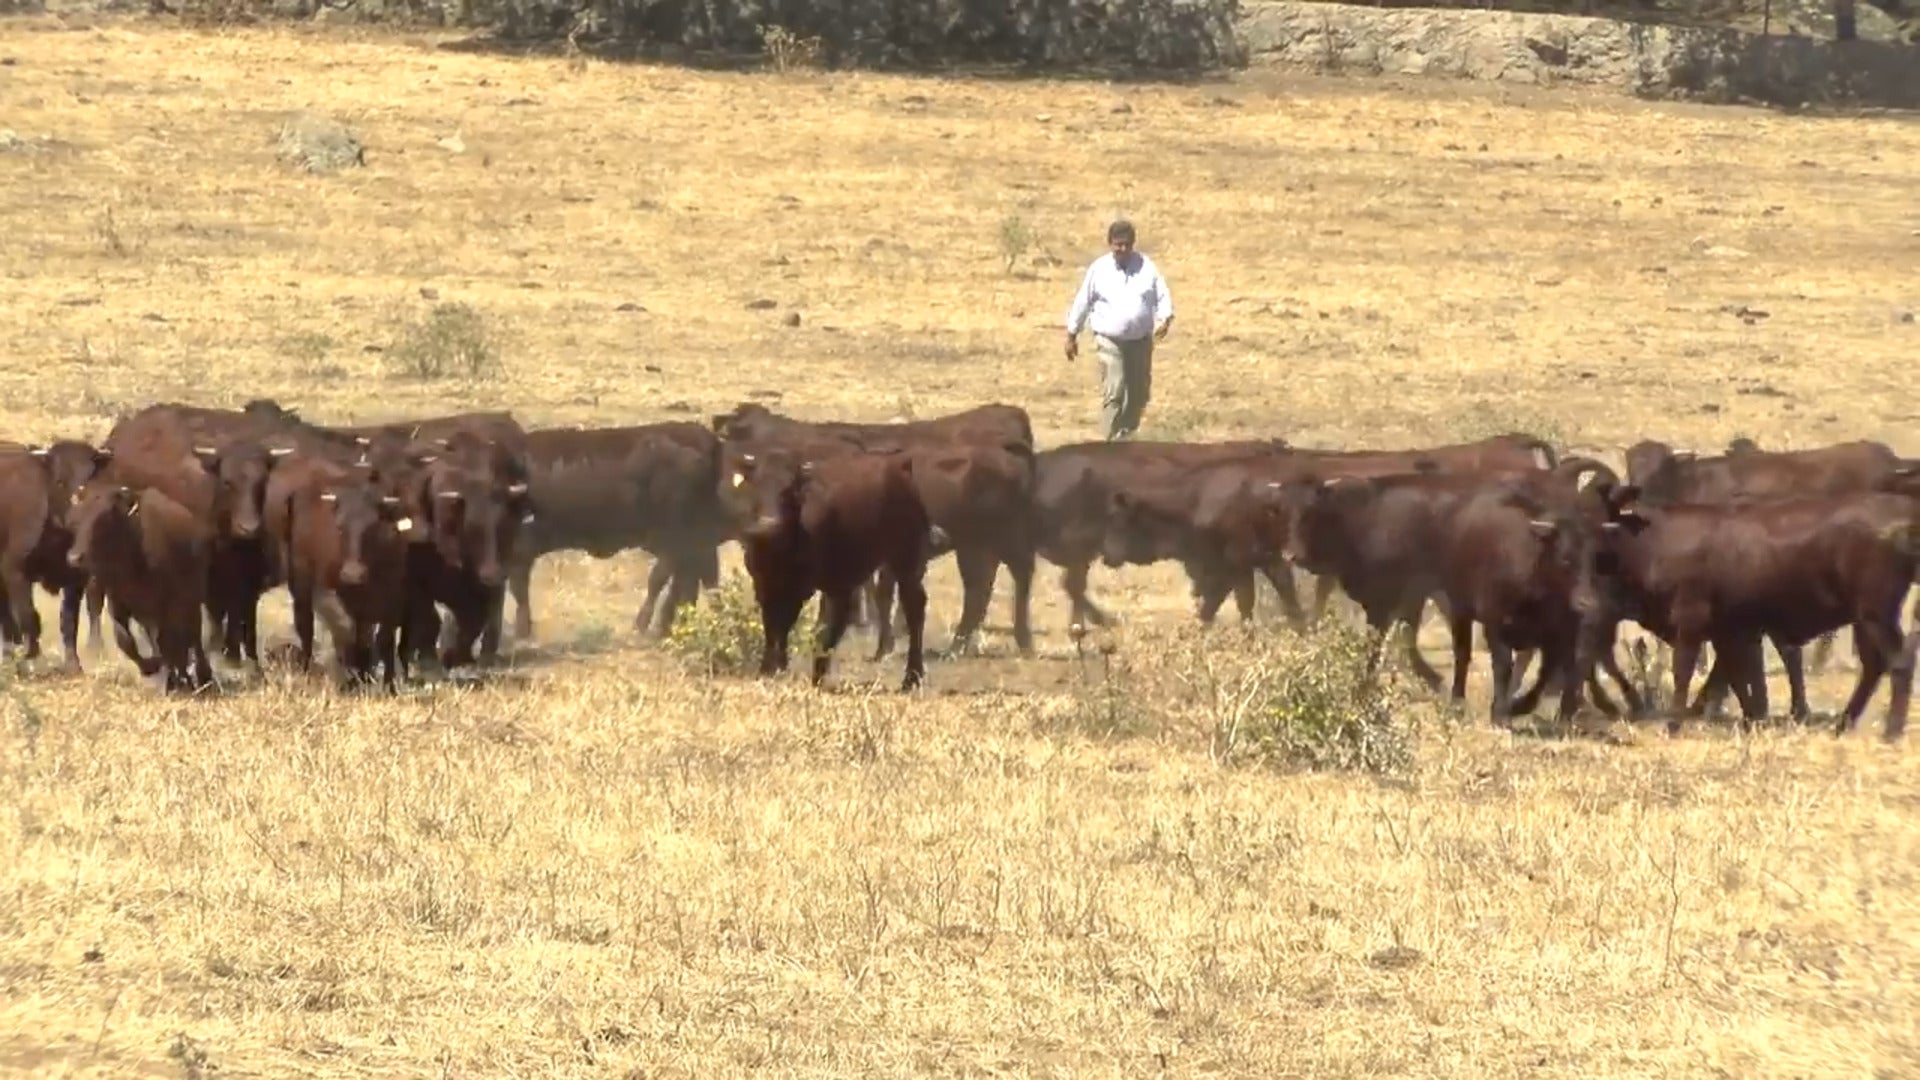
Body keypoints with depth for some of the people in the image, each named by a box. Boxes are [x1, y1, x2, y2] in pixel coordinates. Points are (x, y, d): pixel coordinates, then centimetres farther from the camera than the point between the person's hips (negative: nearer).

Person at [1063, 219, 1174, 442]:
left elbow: (1162, 297, 2)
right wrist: (1071, 336, 8)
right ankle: (1113, 442, -14)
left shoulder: (1146, 267, 1)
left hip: (1141, 340, 3)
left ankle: (1127, 436, 27)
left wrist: (1164, 319, -19)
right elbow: (1082, 303, 5)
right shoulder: (1099, 270, -2)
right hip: (1110, 342, -3)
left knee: (1139, 394, 10)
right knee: (1113, 393, -13)